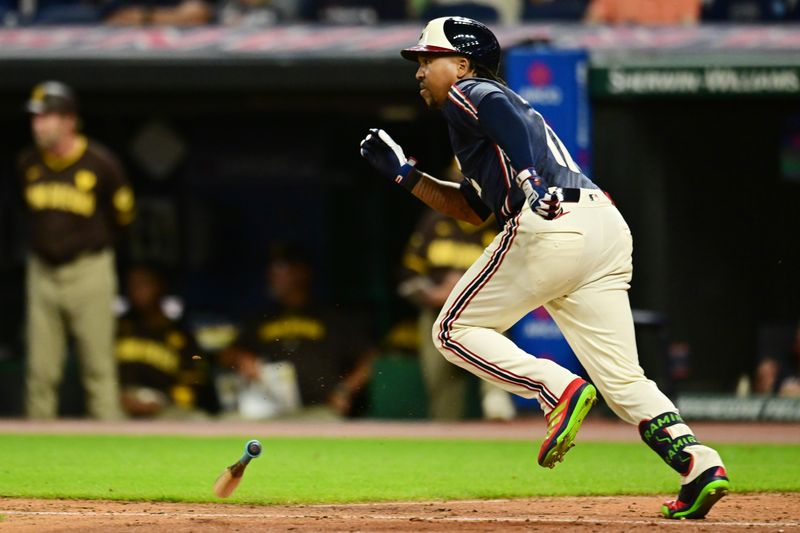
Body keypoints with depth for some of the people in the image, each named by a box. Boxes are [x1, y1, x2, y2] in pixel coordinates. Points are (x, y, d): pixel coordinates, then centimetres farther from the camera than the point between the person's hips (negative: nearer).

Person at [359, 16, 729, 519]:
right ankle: (698, 463, -16)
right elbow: (472, 209, 42)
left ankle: (559, 389, -14)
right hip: (609, 230, 8)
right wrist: (404, 172, 41)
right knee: (623, 378, 4)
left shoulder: (467, 94, 10)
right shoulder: (502, 103, 36)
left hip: (550, 226, -8)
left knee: (456, 329, 6)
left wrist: (527, 176, -29)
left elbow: (500, 107, -15)